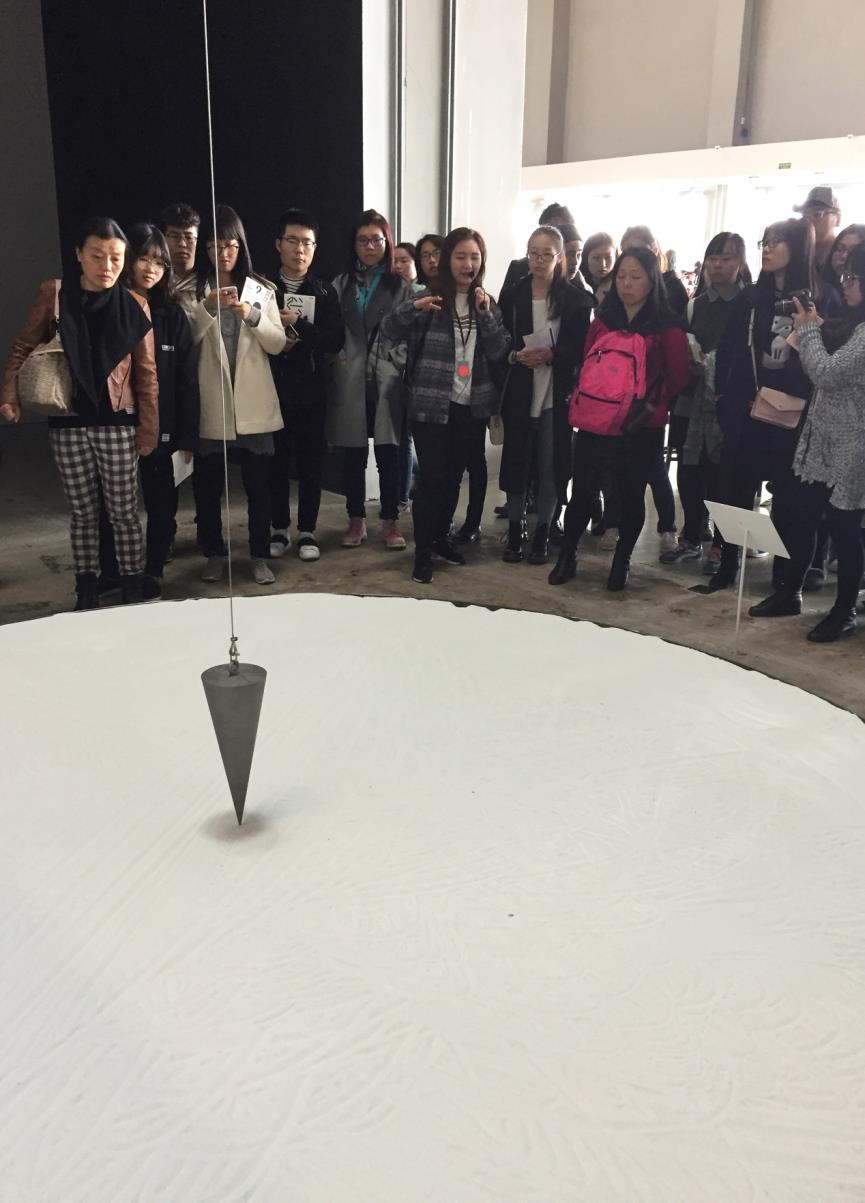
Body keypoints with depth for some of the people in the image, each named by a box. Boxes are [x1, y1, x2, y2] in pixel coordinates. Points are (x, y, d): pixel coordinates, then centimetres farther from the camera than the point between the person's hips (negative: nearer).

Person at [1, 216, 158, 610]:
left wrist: (149, 428, -2)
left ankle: (132, 592, 18)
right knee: (82, 513, 10)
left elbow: (146, 372, 0)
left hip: (117, 423, -1)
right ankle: (86, 593, 22)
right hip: (67, 422, 1)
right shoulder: (53, 294, -1)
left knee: (124, 512, 5)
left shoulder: (134, 305, -2)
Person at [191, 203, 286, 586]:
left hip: (253, 404, 1)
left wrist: (253, 316, -17)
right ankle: (214, 554, 22)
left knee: (258, 484, 4)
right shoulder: (194, 289, 4)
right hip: (210, 405, 0)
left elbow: (278, 344, 0)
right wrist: (208, 307, -23)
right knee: (208, 485, 7)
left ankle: (260, 555, 16)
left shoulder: (261, 289, 7)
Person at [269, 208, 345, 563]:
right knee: (276, 460, 5)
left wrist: (298, 325, -14)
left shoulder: (325, 292, 5)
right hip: (272, 388, 0)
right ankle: (279, 529, 18)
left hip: (310, 390, 1)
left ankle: (307, 531, 16)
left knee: (310, 462, 4)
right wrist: (277, 343, -14)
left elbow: (336, 341, -5)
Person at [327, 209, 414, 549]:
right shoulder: (340, 285, 10)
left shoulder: (402, 287, 7)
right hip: (350, 383, 1)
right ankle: (356, 520, 19)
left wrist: (400, 363, -8)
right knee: (353, 455, 7)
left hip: (388, 383, -1)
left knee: (388, 455, 1)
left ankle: (390, 522, 12)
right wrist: (335, 359, -4)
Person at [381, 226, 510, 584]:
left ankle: (441, 538, 29)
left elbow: (499, 352, 1)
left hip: (472, 407, 4)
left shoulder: (487, 303, 8)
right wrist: (413, 307, -31)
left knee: (453, 477, 14)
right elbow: (389, 330, -12)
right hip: (431, 406, -4)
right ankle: (423, 552, 4)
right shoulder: (429, 299, -4)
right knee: (431, 478, -5)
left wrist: (486, 315, -13)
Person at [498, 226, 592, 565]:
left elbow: (581, 348, -2)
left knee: (551, 467, 3)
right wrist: (517, 355, -14)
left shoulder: (576, 298, 1)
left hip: (558, 395, -1)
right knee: (516, 462, 5)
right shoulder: (512, 295, 5)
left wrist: (551, 355, -18)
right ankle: (514, 534, 18)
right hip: (519, 394, 1)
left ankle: (542, 537, 16)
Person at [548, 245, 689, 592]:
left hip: (641, 428, -3)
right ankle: (567, 556, 20)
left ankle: (621, 562, 25)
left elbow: (677, 378, -3)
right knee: (581, 490, 4)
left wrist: (650, 403, -14)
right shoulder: (603, 320, 8)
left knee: (631, 495, 9)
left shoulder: (667, 326, -5)